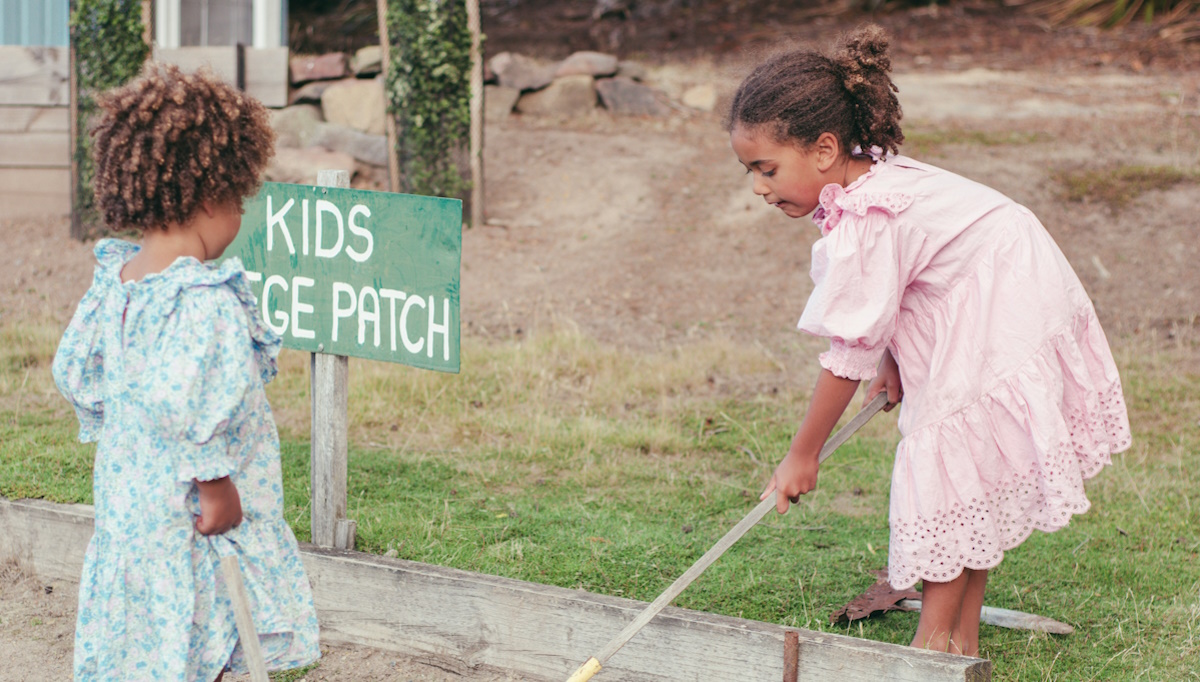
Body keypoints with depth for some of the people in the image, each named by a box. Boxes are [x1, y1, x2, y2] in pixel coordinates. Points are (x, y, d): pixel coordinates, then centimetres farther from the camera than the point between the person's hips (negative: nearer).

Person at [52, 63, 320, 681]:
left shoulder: (114, 279, 1)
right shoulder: (205, 299, -25)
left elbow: (72, 368, 10)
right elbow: (183, 401, -31)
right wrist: (216, 486, -20)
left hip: (125, 489, 8)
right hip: (189, 513, -8)